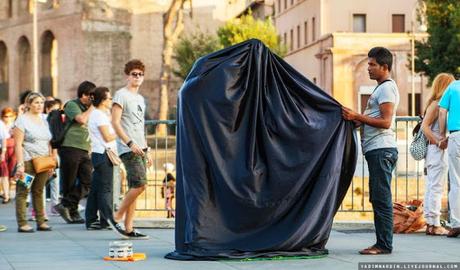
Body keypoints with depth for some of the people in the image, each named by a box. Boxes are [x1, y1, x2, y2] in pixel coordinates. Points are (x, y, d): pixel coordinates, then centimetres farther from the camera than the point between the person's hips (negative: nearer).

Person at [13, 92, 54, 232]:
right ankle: (22, 223, -3)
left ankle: (41, 222, 12)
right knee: (22, 192, -4)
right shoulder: (22, 120, -3)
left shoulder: (43, 120, 17)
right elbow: (18, 144, -10)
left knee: (39, 192, 9)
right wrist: (20, 165, -17)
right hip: (28, 161, -6)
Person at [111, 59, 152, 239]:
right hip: (128, 149, -8)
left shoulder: (140, 99, 21)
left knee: (134, 188, 5)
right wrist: (130, 143, -21)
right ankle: (117, 216, -5)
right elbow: (115, 123, -13)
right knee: (140, 184, -17)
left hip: (139, 149, 8)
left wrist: (146, 151, 22)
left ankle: (128, 228, 6)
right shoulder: (121, 95, -5)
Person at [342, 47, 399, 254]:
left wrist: (357, 117, -18)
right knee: (378, 198, 10)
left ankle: (384, 245, -8)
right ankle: (382, 243, 13)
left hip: (381, 149, -10)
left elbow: (385, 121, -19)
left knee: (381, 198, -9)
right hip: (376, 150, 10)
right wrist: (357, 119, 14)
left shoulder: (387, 88, -10)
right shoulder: (381, 88, 22)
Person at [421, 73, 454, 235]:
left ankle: (430, 223, 15)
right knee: (436, 188, -7)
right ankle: (435, 225, -5)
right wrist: (438, 143, -20)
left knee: (431, 188, 11)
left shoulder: (437, 104, 16)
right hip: (437, 151, -10)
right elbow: (425, 126, -19)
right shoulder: (436, 104, -11)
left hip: (435, 152, 10)